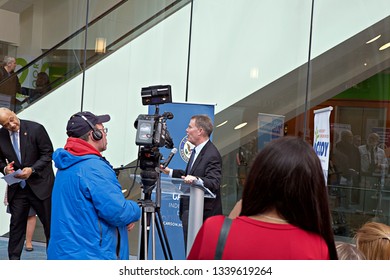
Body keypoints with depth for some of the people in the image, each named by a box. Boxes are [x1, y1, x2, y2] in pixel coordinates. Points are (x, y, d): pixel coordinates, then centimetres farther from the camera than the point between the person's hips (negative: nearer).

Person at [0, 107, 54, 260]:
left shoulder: (36, 128, -12)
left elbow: (48, 154, -9)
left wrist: (32, 169, -20)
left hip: (40, 184, -3)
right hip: (17, 188, 3)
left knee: (50, 223, 5)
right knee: (16, 225, 8)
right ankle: (13, 259, 17)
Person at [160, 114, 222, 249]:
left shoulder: (212, 155, -19)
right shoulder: (196, 151, 13)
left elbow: (213, 183, -28)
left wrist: (196, 180, -45)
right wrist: (170, 172, 17)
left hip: (202, 214, -10)